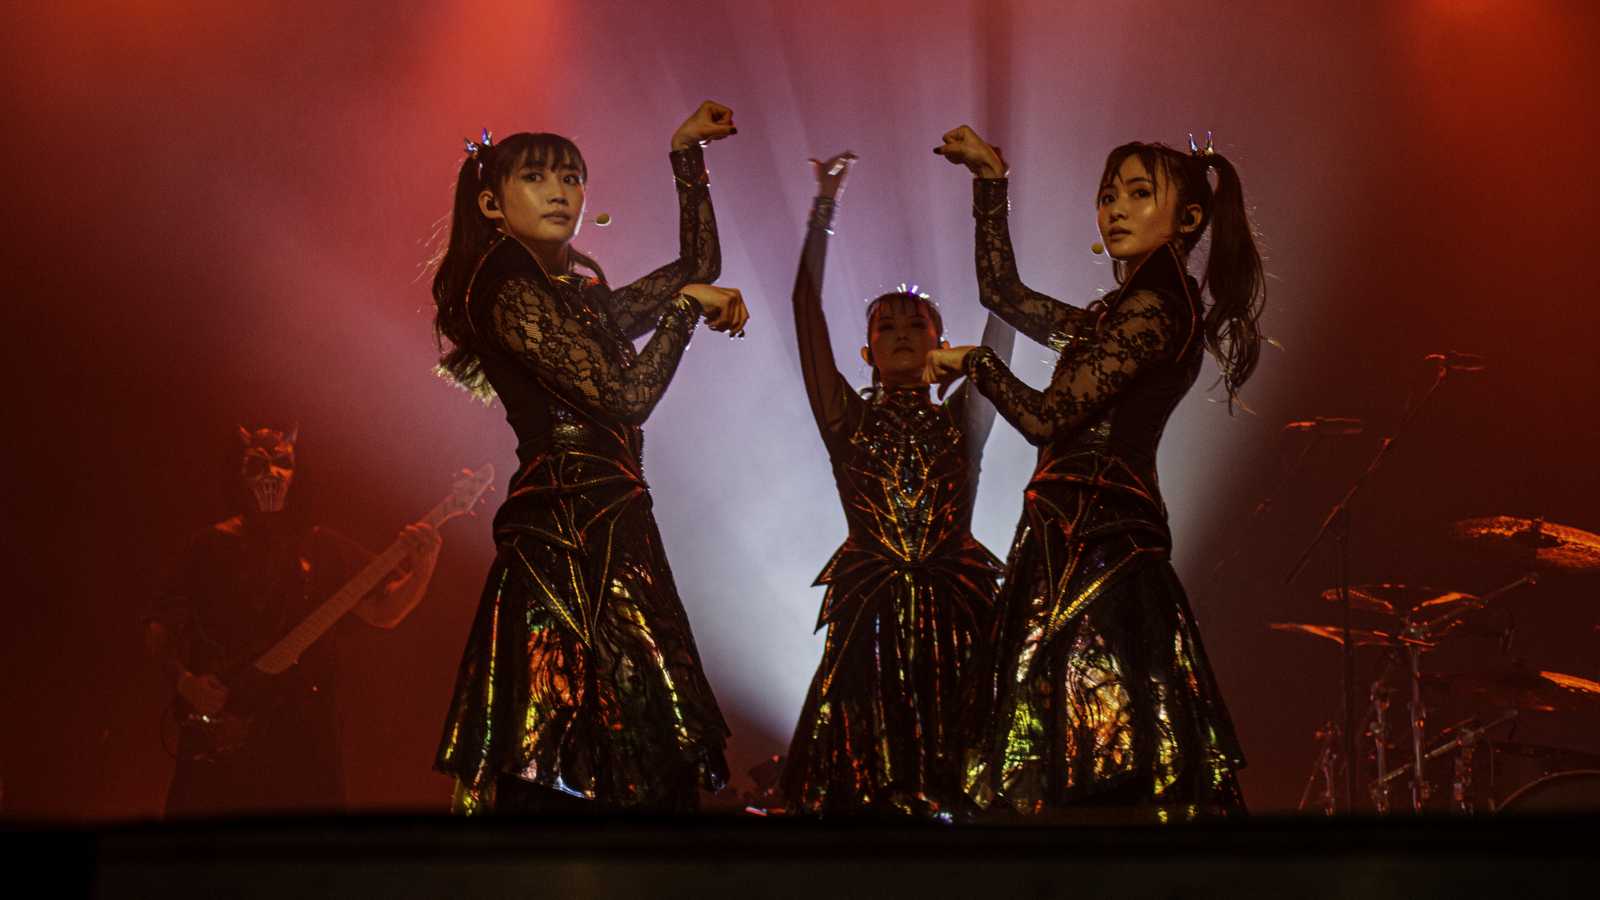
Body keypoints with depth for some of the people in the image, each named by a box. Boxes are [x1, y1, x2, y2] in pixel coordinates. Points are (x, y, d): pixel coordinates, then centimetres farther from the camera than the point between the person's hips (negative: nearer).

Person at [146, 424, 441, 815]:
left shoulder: (323, 547, 8)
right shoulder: (208, 547, 6)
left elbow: (383, 610, 3)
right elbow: (158, 627, 8)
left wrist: (422, 570, -15)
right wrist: (183, 680, -9)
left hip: (303, 736, 1)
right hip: (217, 738, -1)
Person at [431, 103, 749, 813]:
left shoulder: (584, 296, 21)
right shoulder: (511, 292, -4)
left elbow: (699, 267, 29)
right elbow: (626, 397, -11)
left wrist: (686, 152, 27)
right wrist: (685, 305, 0)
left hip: (611, 533, 9)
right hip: (569, 540, -9)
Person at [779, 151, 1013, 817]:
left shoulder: (962, 419, 9)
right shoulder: (848, 422, 8)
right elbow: (806, 309, 1)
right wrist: (823, 209, -3)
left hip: (955, 610, 1)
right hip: (869, 612, 0)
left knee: (954, 774, -1)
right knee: (864, 779, -1)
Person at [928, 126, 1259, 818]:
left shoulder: (1152, 306, -9)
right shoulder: (1126, 312, 20)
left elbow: (1048, 417, -13)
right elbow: (1004, 294, 29)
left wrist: (972, 362, 2)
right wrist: (991, 181, 28)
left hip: (1092, 537, -9)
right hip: (1082, 534, 9)